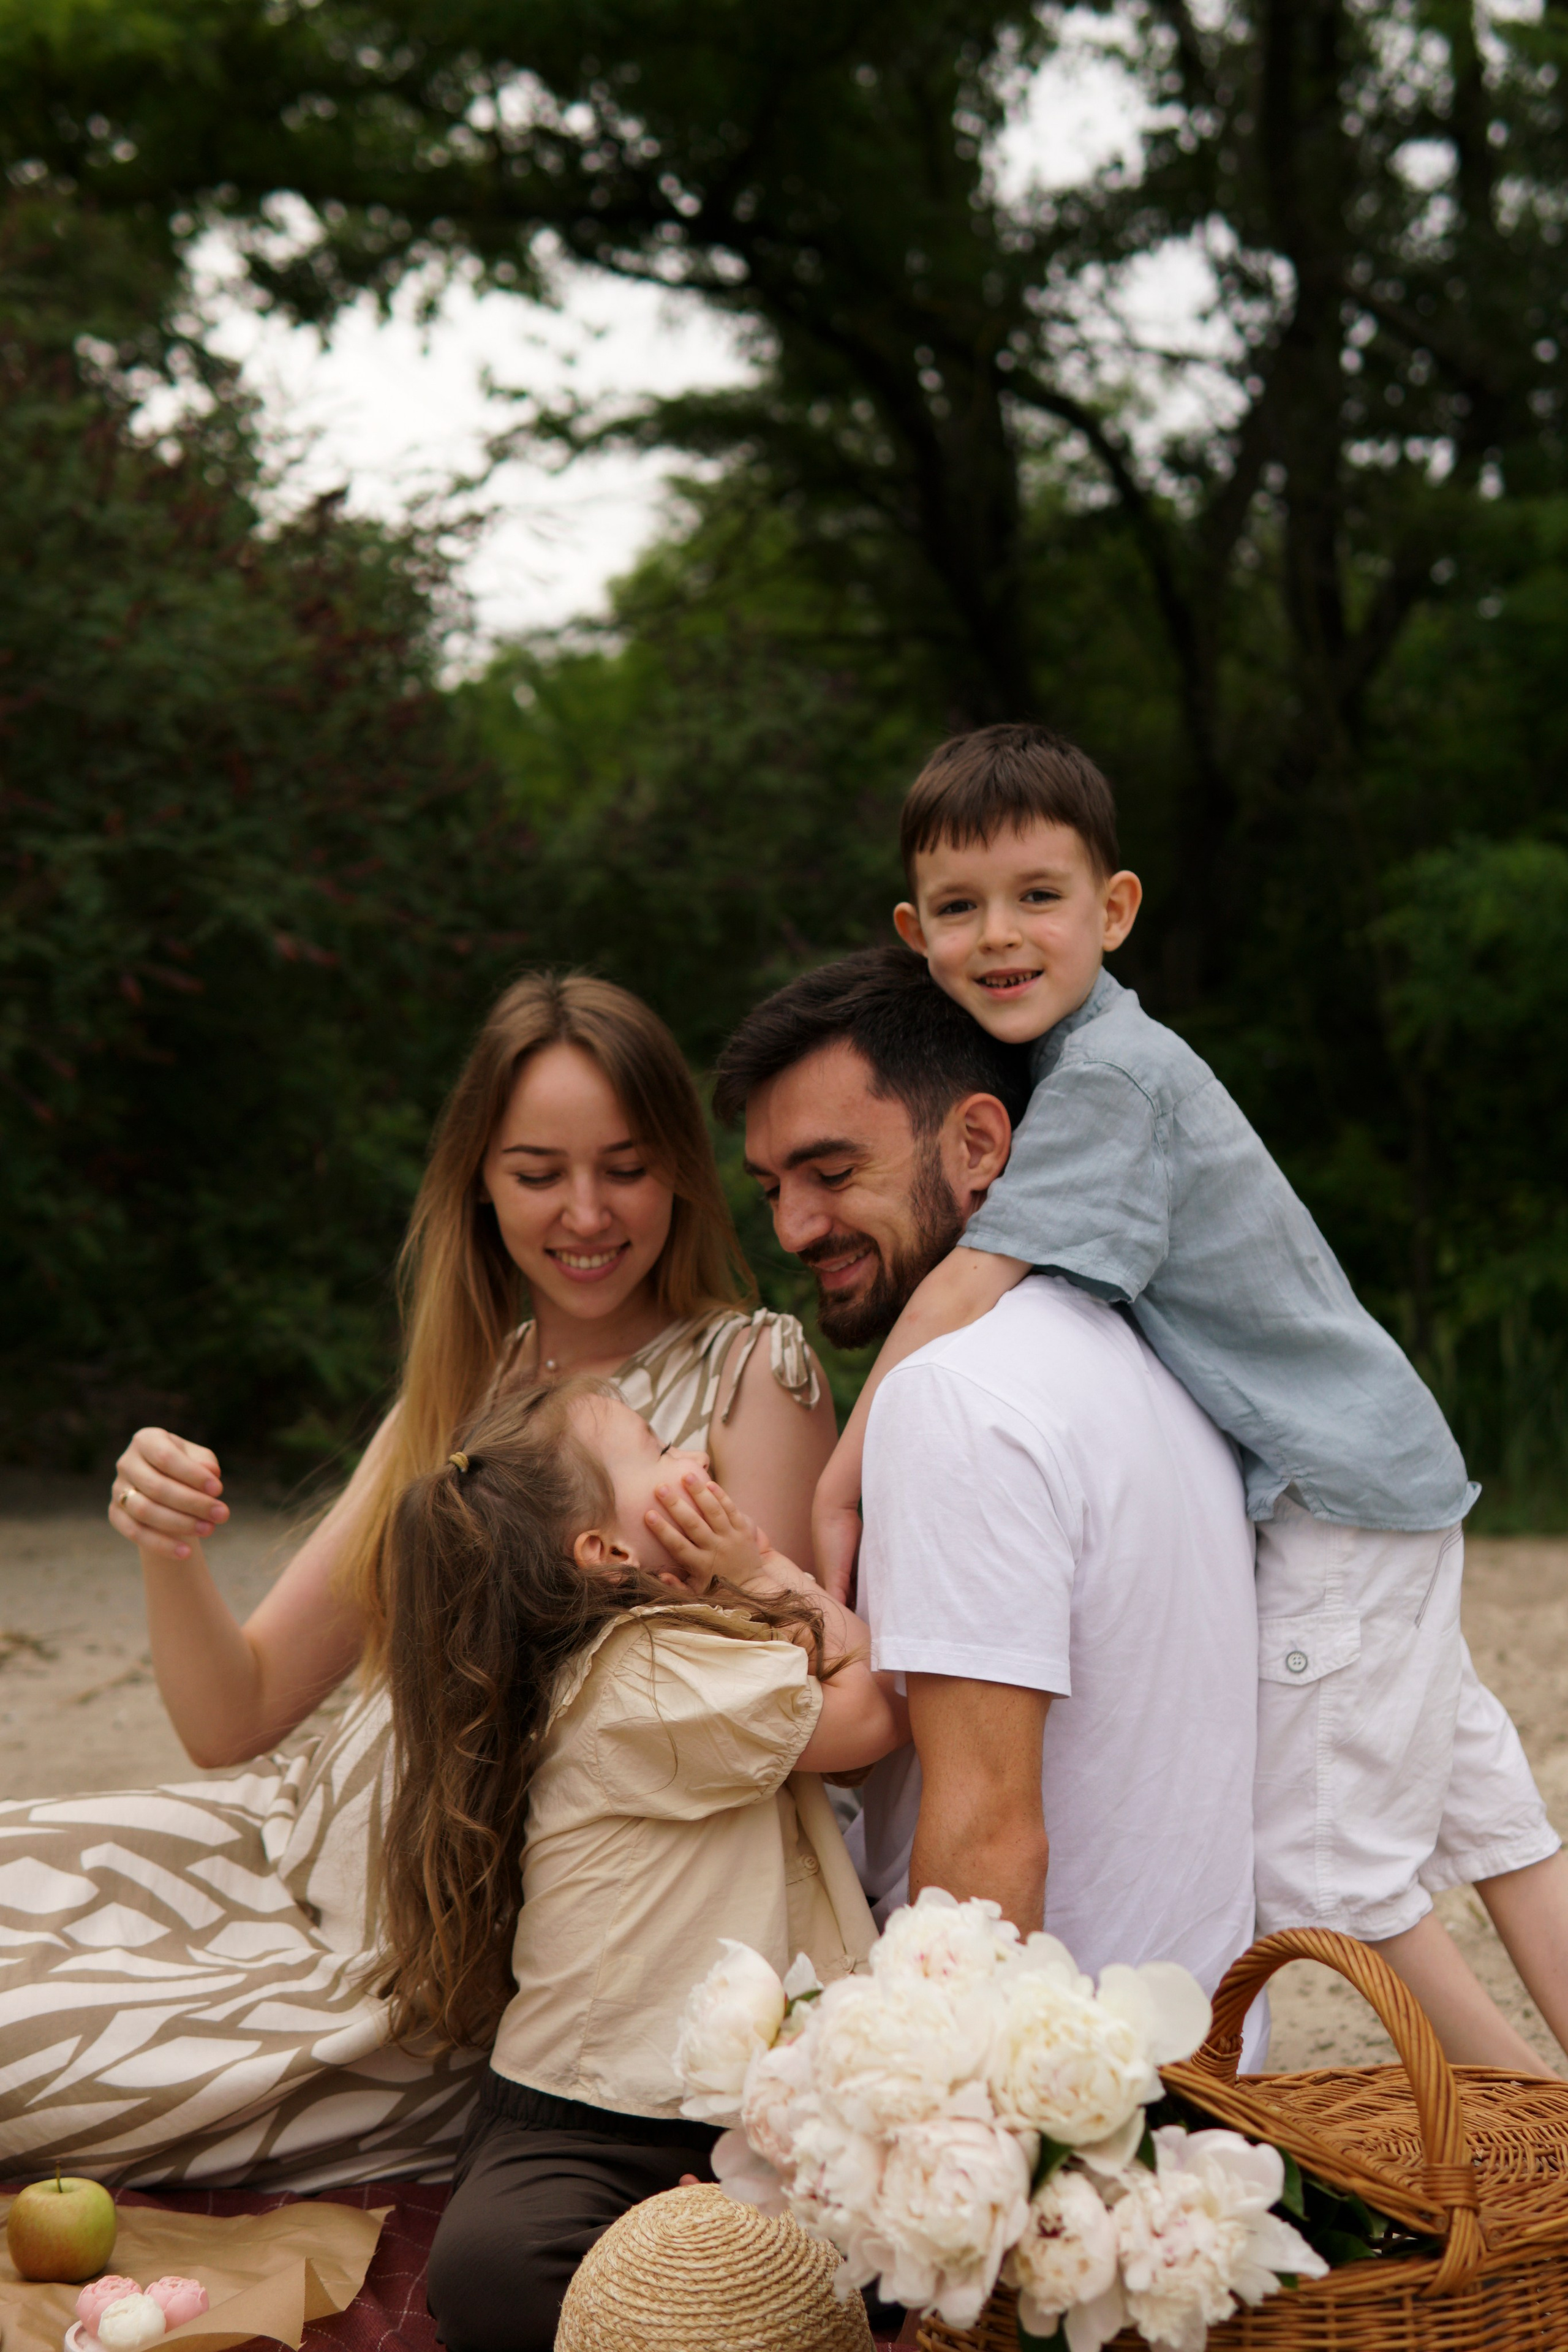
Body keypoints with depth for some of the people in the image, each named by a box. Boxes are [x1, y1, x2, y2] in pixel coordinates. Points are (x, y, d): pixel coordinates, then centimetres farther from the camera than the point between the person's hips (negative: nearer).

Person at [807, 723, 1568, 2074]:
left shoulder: (1111, 1074, -21)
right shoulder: (1097, 1060, 9)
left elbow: (977, 1281, -29)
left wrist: (840, 1489, -26)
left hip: (1337, 1497, -10)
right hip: (1391, 1465, 10)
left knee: (1319, 1867, -2)